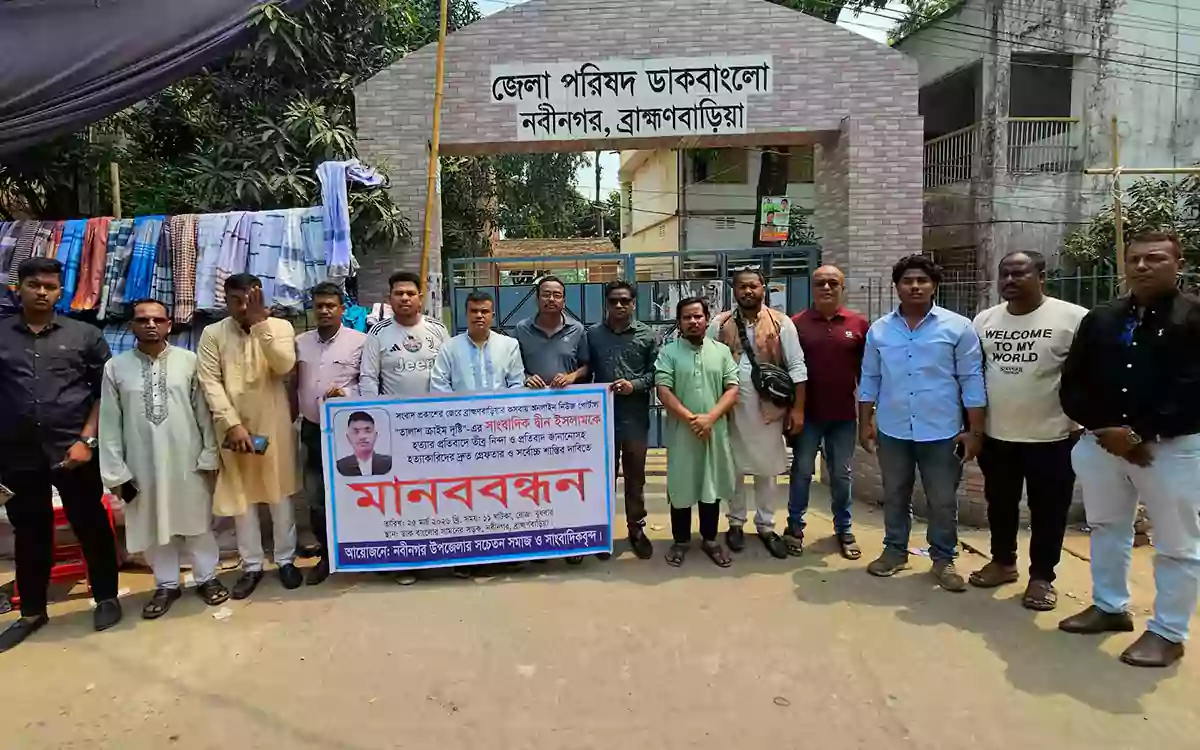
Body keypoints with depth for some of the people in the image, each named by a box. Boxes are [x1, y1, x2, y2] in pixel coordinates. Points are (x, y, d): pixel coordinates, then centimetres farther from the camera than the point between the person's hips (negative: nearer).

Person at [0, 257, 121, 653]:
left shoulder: (85, 335, 1)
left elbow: (104, 392, 1)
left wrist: (86, 440, -8)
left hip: (74, 450, -2)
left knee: (91, 527, 7)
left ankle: (106, 597, 24)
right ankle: (32, 611, 29)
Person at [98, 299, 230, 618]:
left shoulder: (188, 361, -4)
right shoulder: (115, 367, -1)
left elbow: (203, 411, -1)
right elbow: (109, 422, 1)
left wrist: (210, 454, -2)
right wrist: (115, 471, -1)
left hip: (187, 459, -1)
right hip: (142, 463, 1)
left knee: (197, 520, 11)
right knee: (153, 526, 13)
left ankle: (206, 578, 28)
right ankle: (166, 585, 30)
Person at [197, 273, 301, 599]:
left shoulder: (280, 327, 0)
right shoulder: (212, 334, 2)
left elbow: (284, 366, -16)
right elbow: (211, 383, -6)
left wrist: (260, 324, -21)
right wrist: (233, 424, -16)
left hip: (273, 426, -1)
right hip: (233, 427, 1)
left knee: (280, 494, 8)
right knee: (241, 497, 8)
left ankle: (286, 559, 22)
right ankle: (252, 565, 21)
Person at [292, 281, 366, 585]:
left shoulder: (360, 341, -4)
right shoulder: (300, 342, 10)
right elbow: (293, 384, 16)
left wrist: (346, 394, -18)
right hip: (311, 429, 4)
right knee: (315, 496, 9)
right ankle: (326, 554, 22)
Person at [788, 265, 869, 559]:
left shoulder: (858, 324, 0)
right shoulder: (797, 323, -3)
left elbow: (865, 370, 6)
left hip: (844, 415, 1)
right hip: (807, 414, -1)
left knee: (841, 475, 12)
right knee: (802, 471, 8)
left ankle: (843, 530, 26)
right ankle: (795, 527, 21)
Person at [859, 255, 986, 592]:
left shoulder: (958, 327, -4)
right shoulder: (879, 330, 3)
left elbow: (972, 381, -4)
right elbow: (869, 380, 8)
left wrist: (975, 431, -6)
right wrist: (865, 423, 6)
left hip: (942, 432, -2)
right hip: (892, 431, 2)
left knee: (943, 502, 8)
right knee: (895, 497, 15)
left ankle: (943, 559, 25)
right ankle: (895, 550, 30)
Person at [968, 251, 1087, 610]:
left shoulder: (1073, 318, -11)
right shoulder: (984, 321, 3)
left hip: (1051, 437, -4)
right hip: (995, 435, 4)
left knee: (1048, 510, 9)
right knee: (1000, 504, 17)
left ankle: (1042, 576, 24)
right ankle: (1003, 561, 35)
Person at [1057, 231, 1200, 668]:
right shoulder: (1100, 320, 9)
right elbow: (1072, 386, 7)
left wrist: (1140, 435, -18)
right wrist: (1103, 429, -8)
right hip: (1103, 442, 5)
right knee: (1106, 529, 17)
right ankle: (1110, 607, 34)